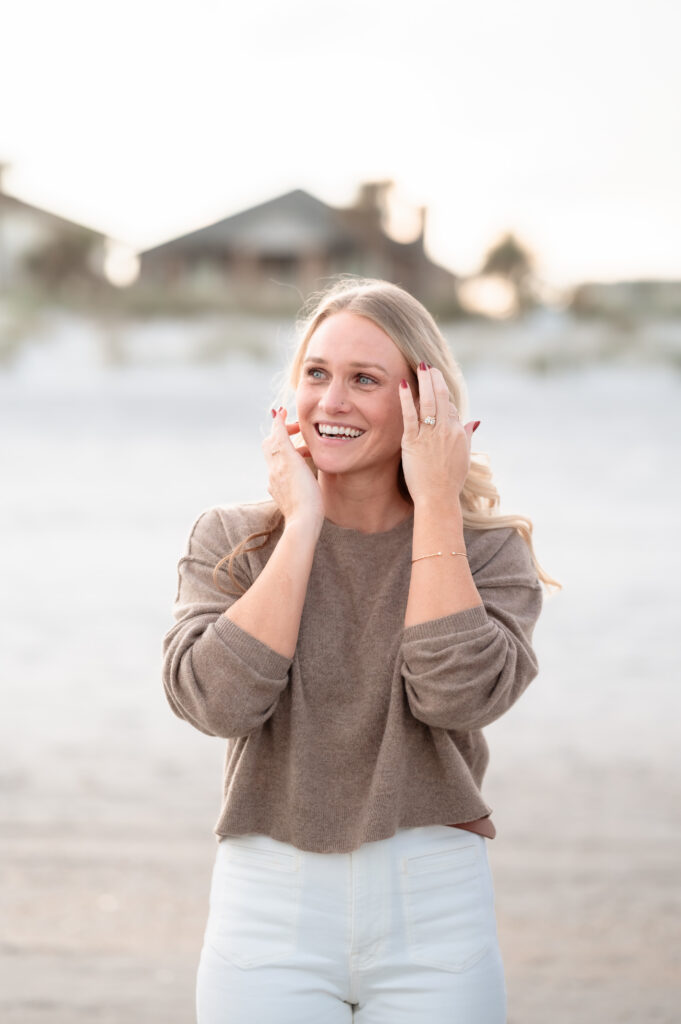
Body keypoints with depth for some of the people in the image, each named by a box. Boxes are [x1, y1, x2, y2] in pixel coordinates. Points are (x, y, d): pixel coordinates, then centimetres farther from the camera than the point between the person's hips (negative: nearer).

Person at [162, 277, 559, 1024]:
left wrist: (435, 503, -10)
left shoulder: (488, 550, 1)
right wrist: (302, 522, -9)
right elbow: (219, 698, -13)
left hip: (434, 913, 0)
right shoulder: (230, 540, 3)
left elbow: (458, 692, -17)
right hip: (267, 907, 0)